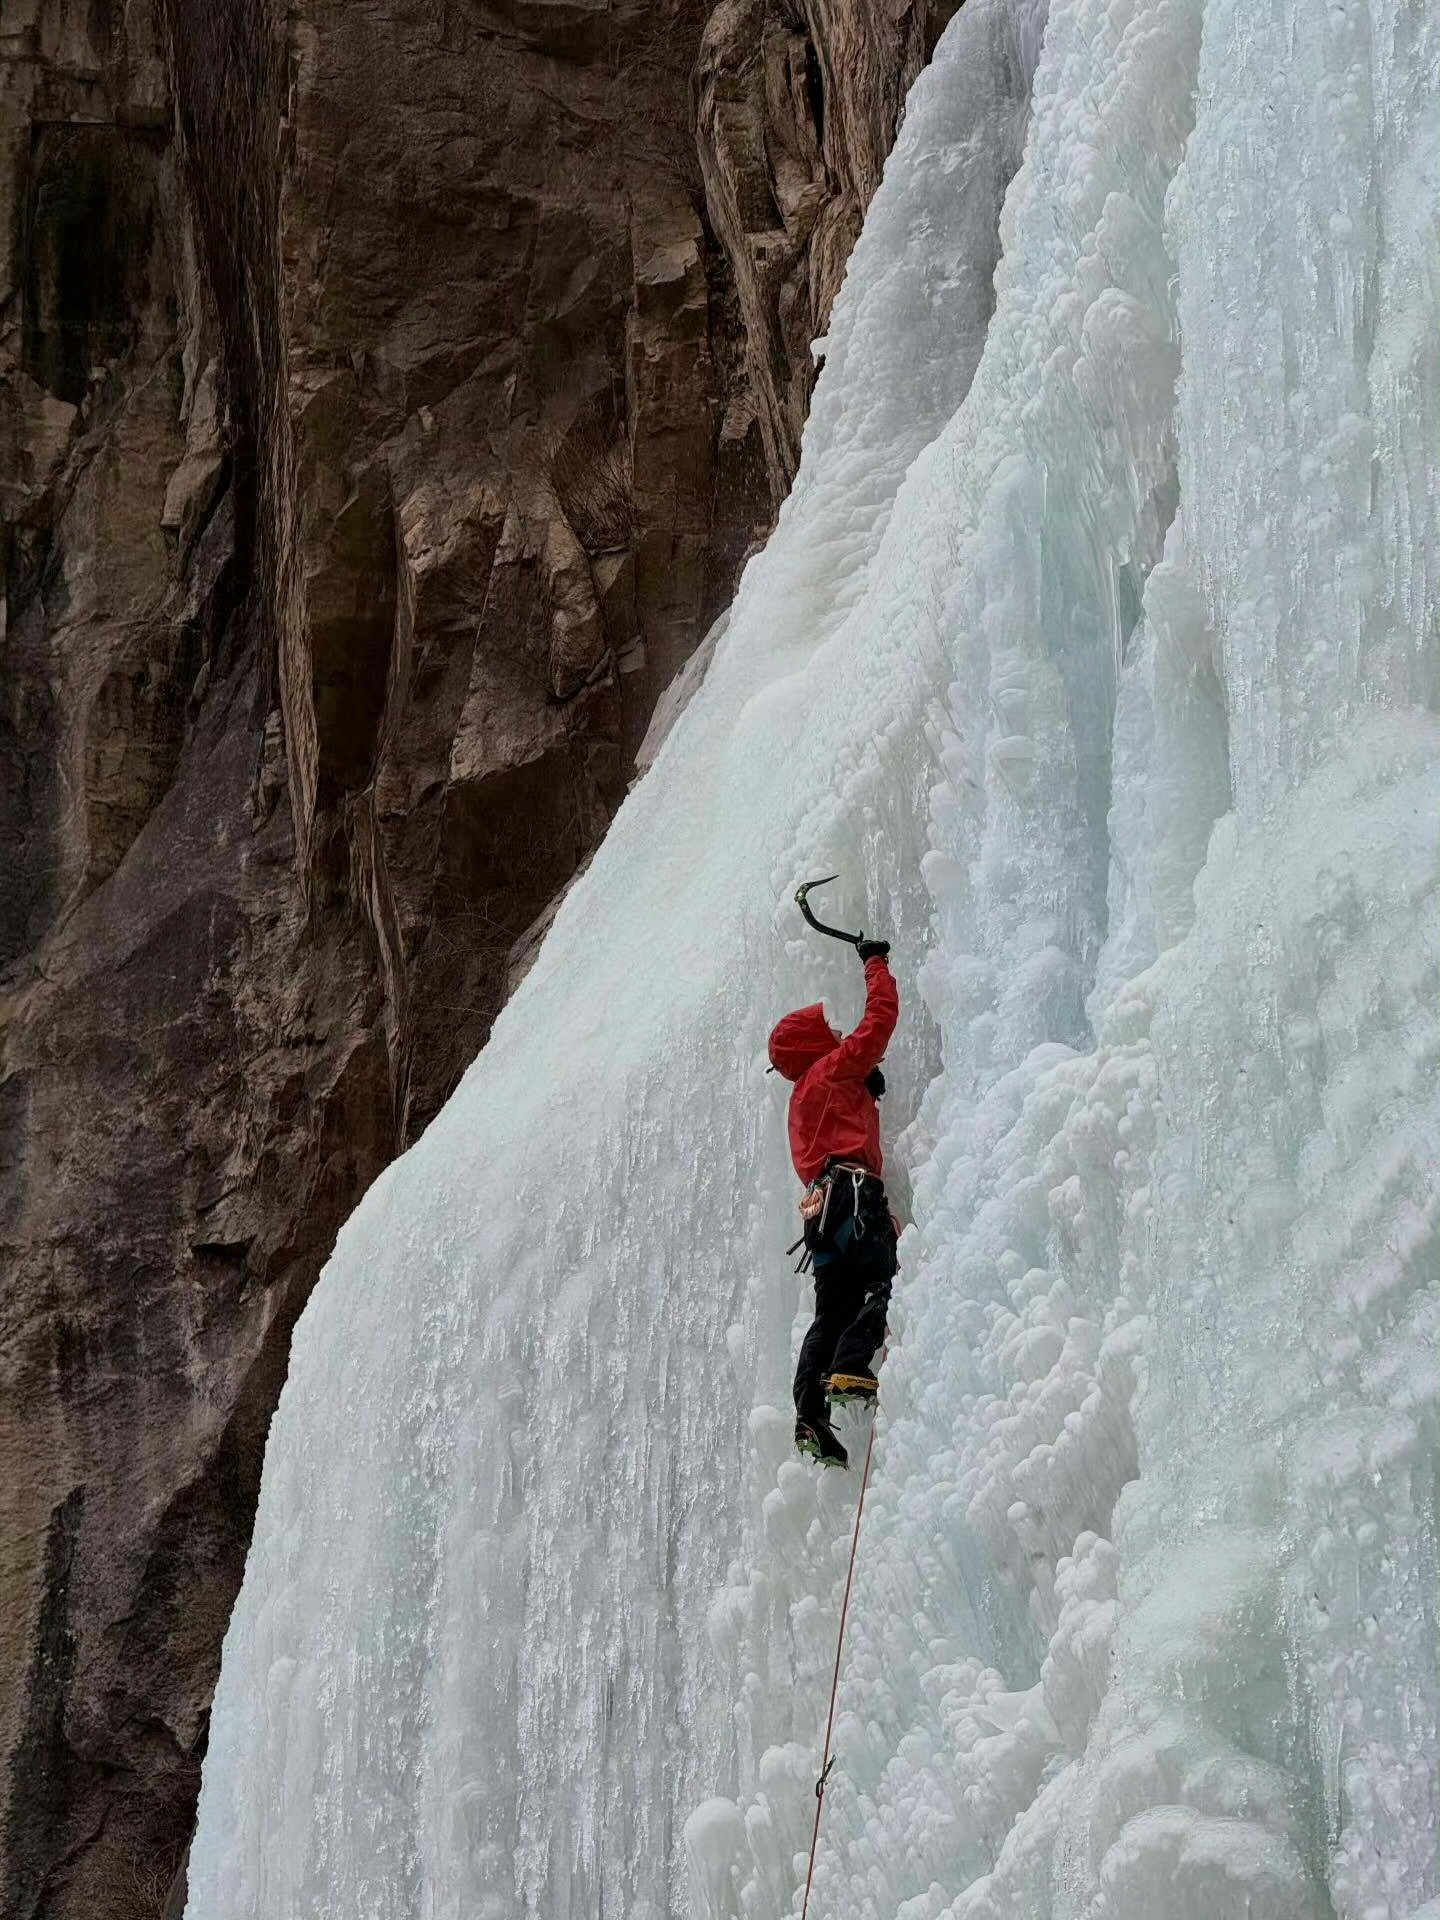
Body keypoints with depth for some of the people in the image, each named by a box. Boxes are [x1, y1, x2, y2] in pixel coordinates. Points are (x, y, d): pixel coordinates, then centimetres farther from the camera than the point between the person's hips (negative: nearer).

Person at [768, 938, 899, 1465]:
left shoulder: (804, 1096, 32)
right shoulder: (834, 1068, 8)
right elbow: (881, 1016, 8)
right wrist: (876, 963, 21)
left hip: (821, 1202, 9)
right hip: (854, 1192, -9)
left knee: (833, 1313, 1)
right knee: (884, 1284, -21)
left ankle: (810, 1411, -10)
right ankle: (852, 1371, -37)